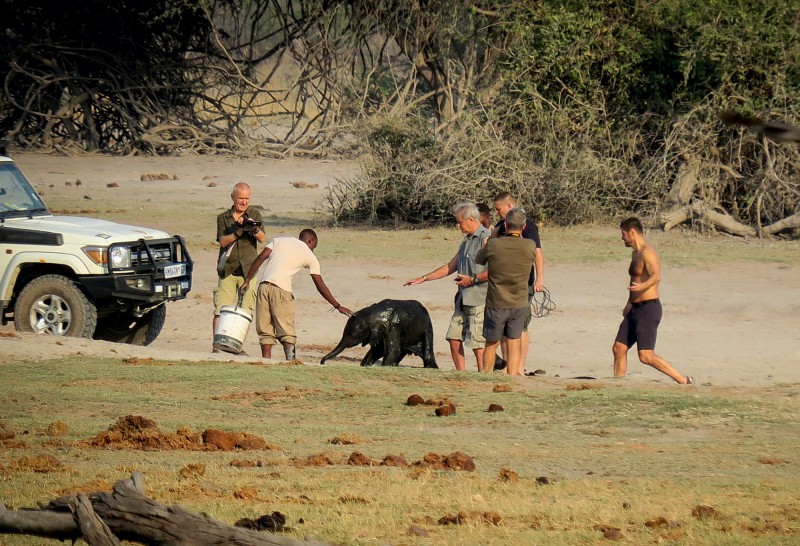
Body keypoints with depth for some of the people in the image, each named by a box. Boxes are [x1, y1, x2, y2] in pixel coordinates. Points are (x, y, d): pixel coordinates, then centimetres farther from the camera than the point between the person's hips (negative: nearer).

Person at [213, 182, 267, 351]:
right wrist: (239, 231, -21)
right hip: (227, 270, -1)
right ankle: (216, 346, -10)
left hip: (248, 270, 1)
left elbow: (263, 239, -4)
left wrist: (254, 228, -24)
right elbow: (223, 241, -7)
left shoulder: (254, 214, 7)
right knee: (221, 310, -8)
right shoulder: (223, 218, 7)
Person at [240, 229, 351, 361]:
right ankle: (291, 360, -17)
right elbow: (321, 286, 12)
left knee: (265, 331, 9)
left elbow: (259, 259, 8)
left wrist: (247, 280, 10)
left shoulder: (278, 240, 20)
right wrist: (338, 307, 18)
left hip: (263, 285, 3)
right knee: (287, 332, 0)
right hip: (281, 289, -3)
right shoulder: (309, 256, 13)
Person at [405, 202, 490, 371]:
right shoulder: (466, 241, 20)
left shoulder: (486, 239, -10)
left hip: (479, 300, -9)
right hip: (463, 300, 9)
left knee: (478, 344, -9)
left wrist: (472, 279, -15)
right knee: (454, 338, 7)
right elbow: (450, 267, 28)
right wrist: (423, 278, 27)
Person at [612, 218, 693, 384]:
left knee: (646, 356, -15)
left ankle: (684, 381, -11)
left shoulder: (647, 252, -15)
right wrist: (629, 304, 41)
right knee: (618, 349, 7)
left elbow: (656, 276, -33)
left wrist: (642, 287, -52)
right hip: (636, 309, 10)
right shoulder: (636, 254, 17)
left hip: (648, 309, -10)